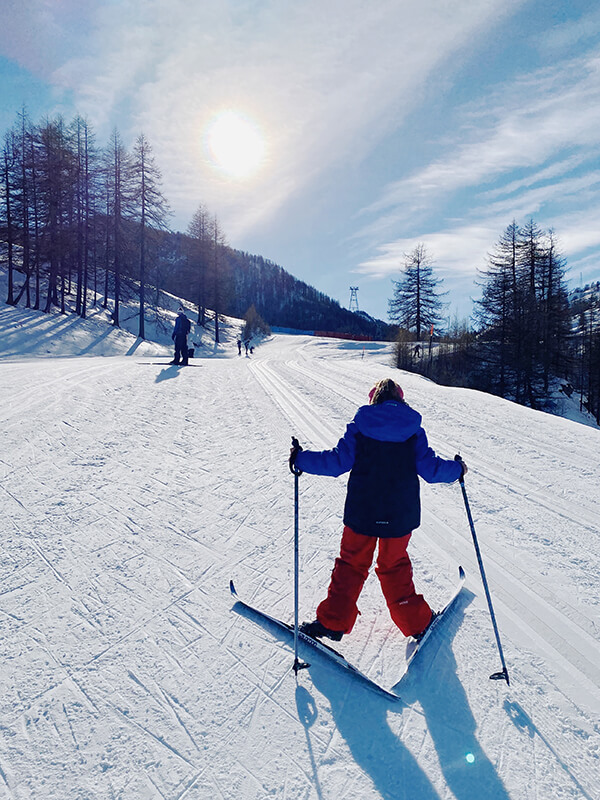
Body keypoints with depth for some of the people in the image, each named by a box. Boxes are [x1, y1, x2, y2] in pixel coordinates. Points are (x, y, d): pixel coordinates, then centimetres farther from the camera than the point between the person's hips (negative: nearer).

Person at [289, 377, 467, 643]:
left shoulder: (359, 426, -6)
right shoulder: (414, 430, -2)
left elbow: (338, 461, -9)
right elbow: (430, 468, -1)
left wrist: (301, 459, 2)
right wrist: (457, 469, 18)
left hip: (361, 513, -1)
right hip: (400, 515, 2)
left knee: (351, 563, 15)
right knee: (395, 567, 21)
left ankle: (332, 621, 20)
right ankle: (416, 621, 29)